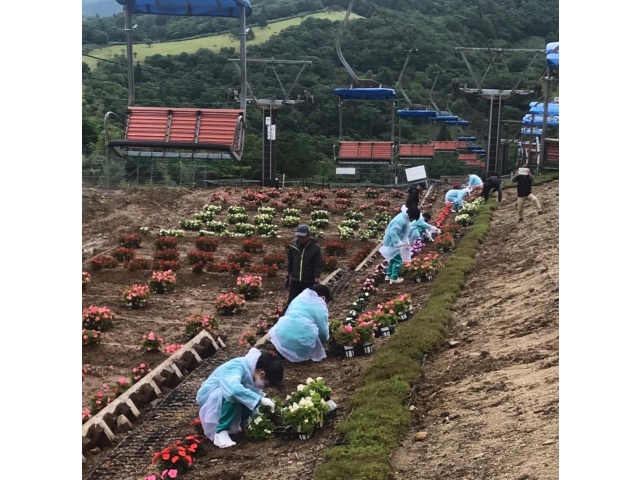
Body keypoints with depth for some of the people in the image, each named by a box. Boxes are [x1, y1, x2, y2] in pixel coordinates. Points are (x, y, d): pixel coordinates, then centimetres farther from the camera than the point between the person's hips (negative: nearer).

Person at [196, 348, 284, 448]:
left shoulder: (252, 369, -7)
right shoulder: (238, 367, -32)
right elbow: (233, 389, -51)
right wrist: (260, 400, -45)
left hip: (223, 398, 8)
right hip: (209, 398, -8)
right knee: (234, 395, -35)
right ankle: (220, 432, -25)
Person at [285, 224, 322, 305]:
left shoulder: (315, 247, -14)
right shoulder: (294, 244, -2)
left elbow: (318, 266, -11)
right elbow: (290, 262, 9)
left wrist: (316, 282, -15)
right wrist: (287, 276, 10)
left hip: (309, 282, -3)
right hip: (295, 280, 3)